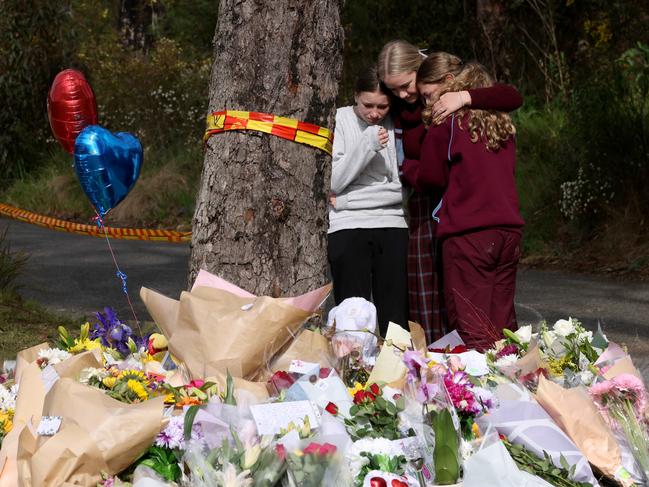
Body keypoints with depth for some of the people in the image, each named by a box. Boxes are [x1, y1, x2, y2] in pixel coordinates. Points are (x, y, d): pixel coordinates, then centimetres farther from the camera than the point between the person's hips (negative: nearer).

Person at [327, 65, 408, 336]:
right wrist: (366, 145, -13)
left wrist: (345, 200, -1)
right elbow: (333, 181, -3)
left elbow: (403, 188, 5)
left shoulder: (397, 126, 8)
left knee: (395, 318, -4)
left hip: (392, 225, 2)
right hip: (348, 226, -2)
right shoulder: (340, 119, 3)